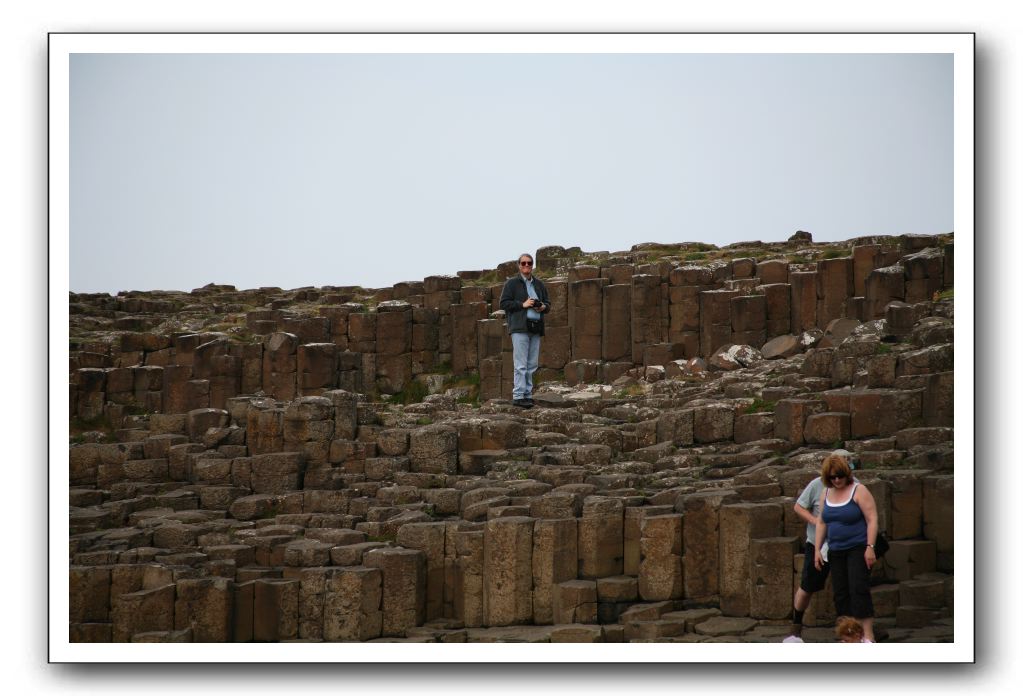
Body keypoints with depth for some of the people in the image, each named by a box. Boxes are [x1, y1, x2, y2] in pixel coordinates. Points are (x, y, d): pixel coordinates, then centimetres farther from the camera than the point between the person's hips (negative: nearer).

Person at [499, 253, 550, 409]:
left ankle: (528, 394, 11)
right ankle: (518, 396, -11)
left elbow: (548, 303, 23)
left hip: (535, 328, 6)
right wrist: (522, 304, -13)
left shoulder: (539, 284, 18)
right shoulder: (512, 283, 3)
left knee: (532, 365, 6)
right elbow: (504, 303, -3)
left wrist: (544, 307, 0)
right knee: (521, 364, -11)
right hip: (520, 328, -6)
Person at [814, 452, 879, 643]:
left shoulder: (859, 491, -9)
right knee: (840, 593, 3)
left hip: (858, 549, -6)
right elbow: (821, 522, 16)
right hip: (836, 551, 7)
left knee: (859, 589, -15)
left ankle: (868, 636, -15)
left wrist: (870, 547, -18)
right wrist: (817, 549, 11)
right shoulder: (826, 493, 10)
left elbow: (872, 520, -12)